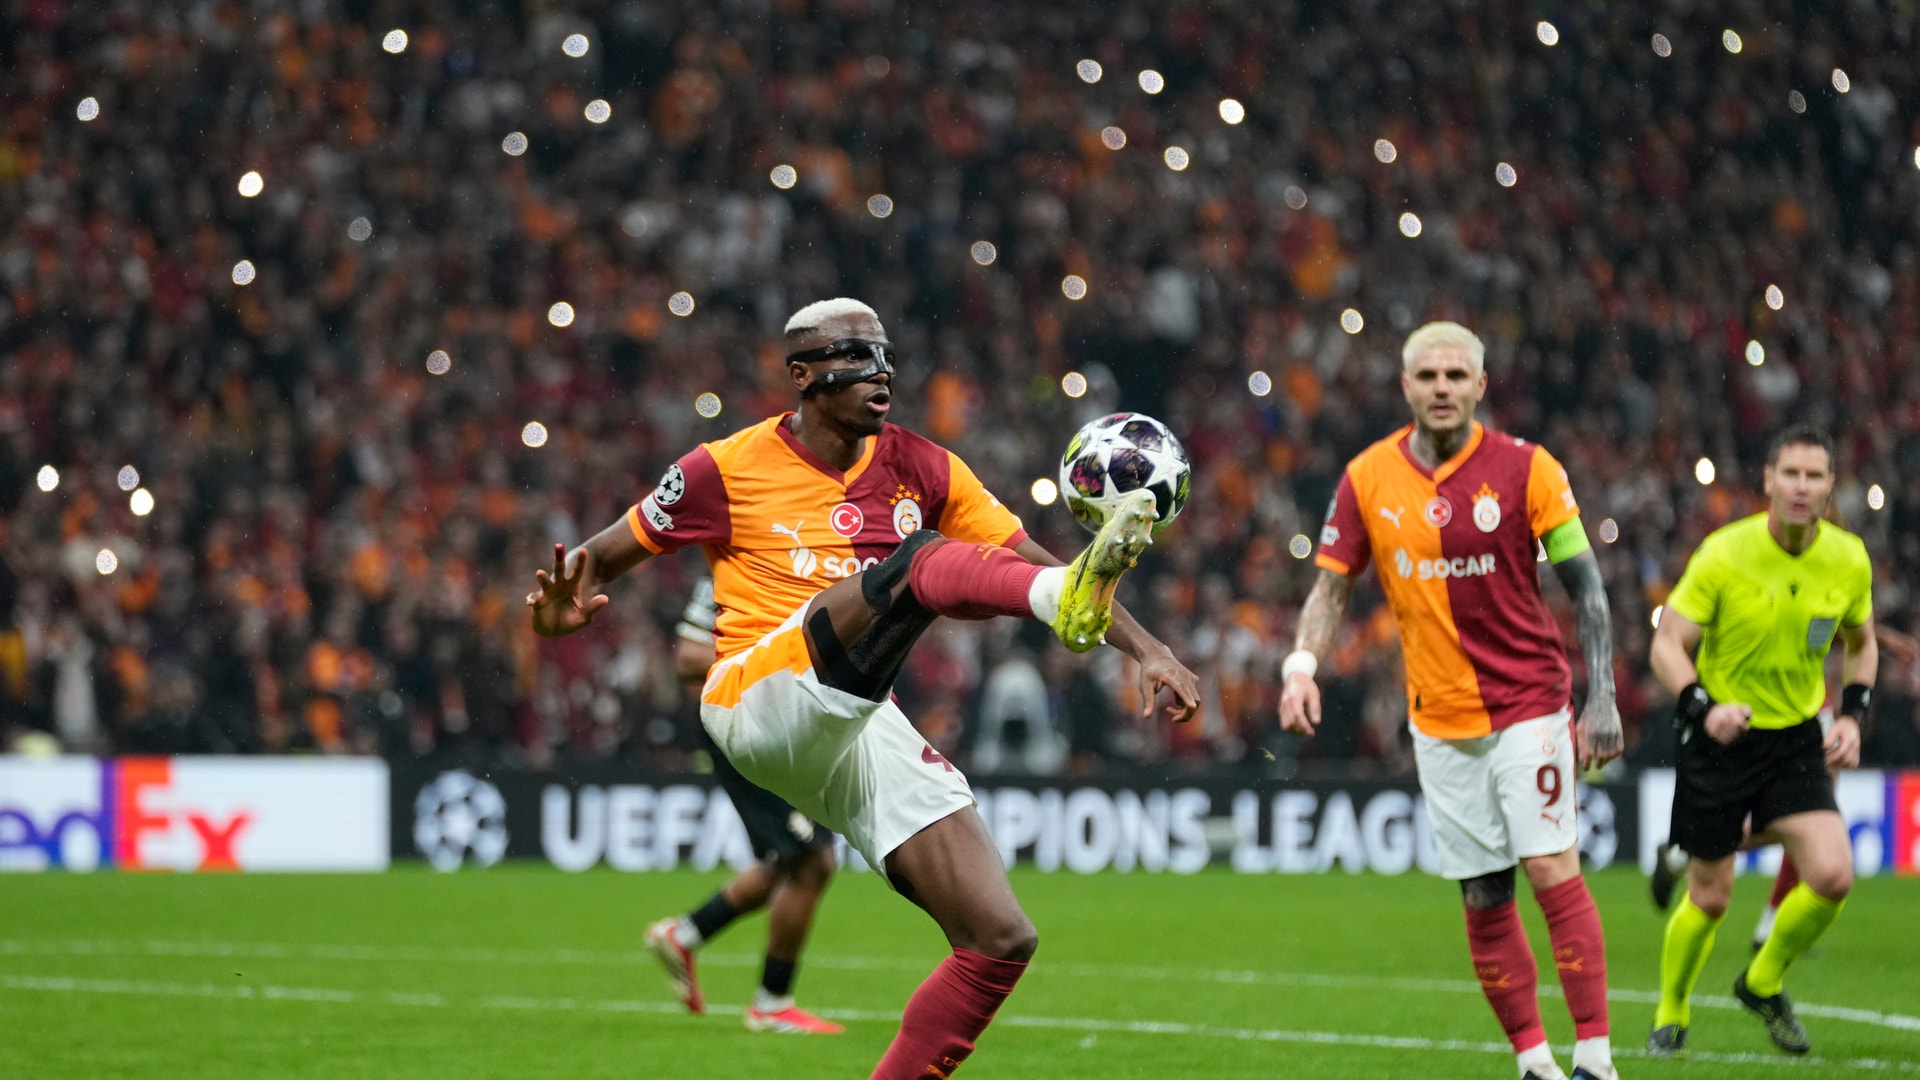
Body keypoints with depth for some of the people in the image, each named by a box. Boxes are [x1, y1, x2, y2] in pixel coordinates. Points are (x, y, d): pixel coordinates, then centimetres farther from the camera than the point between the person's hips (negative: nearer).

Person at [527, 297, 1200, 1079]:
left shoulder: (916, 468, 13)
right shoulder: (729, 470, 3)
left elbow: (1034, 561, 13)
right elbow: (604, 558, 10)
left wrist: (1146, 650, 3)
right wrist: (566, 609, -14)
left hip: (863, 732, 6)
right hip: (761, 702, -6)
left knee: (1000, 941, -7)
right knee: (923, 562, -31)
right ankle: (1066, 602, -62)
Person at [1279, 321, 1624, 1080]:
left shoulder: (1526, 470, -7)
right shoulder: (1368, 478, 0)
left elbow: (1586, 587, -3)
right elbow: (1332, 586, 7)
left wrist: (1602, 698, -9)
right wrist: (1302, 663, -10)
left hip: (1528, 704, -3)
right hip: (1440, 722, 3)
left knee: (1553, 871, -14)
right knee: (1483, 899, 5)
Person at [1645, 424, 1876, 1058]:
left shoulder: (1848, 560, -5)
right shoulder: (1723, 554, -16)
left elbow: (1860, 643, 14)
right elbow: (1667, 645, -13)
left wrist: (1852, 715, -1)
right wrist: (1704, 708, -30)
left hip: (1798, 740, 3)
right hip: (1722, 740, -3)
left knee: (1833, 876, -15)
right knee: (1710, 898, 3)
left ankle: (1763, 983, 12)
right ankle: (1670, 1016, 29)